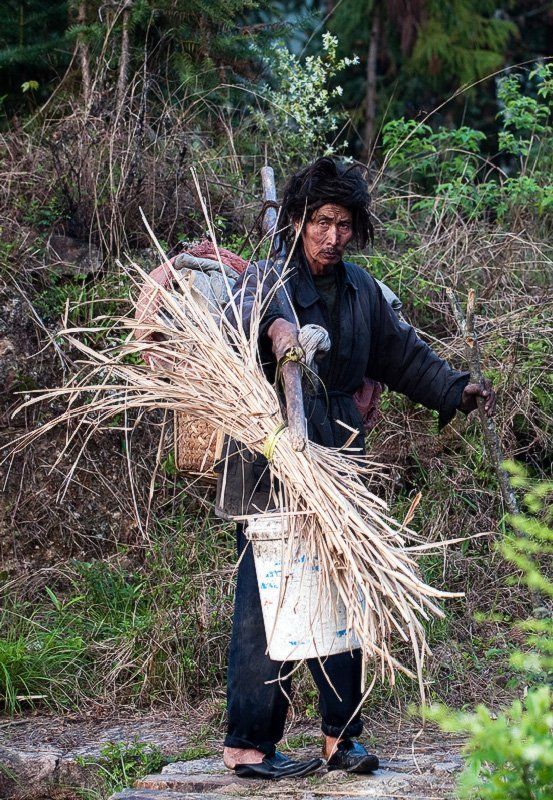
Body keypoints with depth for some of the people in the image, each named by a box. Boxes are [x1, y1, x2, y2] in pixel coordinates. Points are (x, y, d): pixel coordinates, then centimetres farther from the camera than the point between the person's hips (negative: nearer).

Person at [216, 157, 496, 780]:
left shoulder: (360, 290, 14)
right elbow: (245, 313, -29)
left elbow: (402, 354, 26)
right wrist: (273, 326, -50)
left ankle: (339, 736, 17)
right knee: (266, 605, -5)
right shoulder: (267, 279, -6)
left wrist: (456, 389, 15)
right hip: (271, 468, -6)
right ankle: (247, 744, 2)